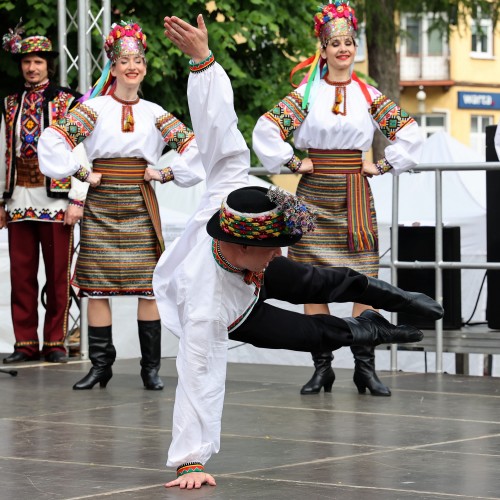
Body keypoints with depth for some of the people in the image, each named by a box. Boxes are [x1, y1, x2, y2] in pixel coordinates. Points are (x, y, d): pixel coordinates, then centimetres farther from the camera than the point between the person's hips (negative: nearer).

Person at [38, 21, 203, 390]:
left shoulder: (154, 113, 10)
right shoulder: (94, 108, 2)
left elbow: (192, 146, 12)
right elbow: (53, 140, -6)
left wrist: (168, 174, 3)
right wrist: (82, 173, -7)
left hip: (141, 205, 1)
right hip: (102, 205, -1)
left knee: (148, 286, -3)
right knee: (97, 286, -1)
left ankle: (151, 367, 3)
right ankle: (100, 365, 7)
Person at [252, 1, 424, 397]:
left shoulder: (369, 96, 6)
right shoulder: (306, 94, 2)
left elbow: (409, 133, 8)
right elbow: (266, 130, -2)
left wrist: (383, 166, 3)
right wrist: (292, 163, -3)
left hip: (355, 196, 1)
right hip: (315, 194, -1)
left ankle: (366, 367, 0)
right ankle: (322, 368, 6)